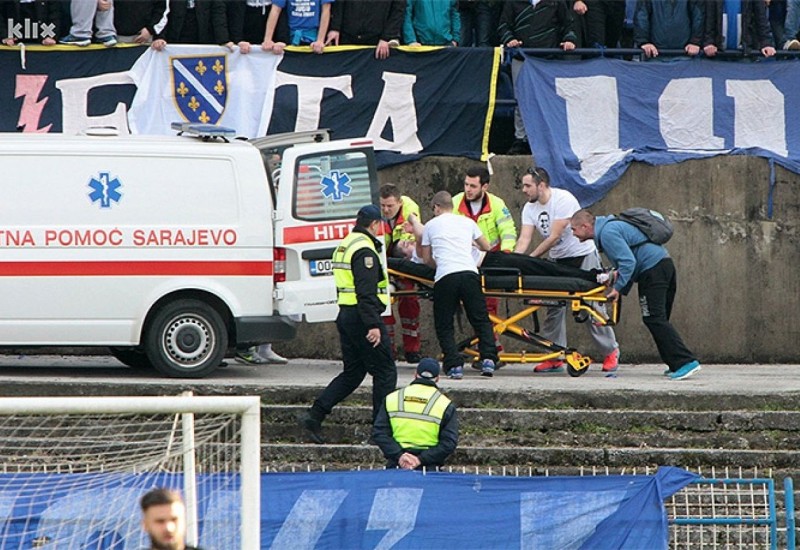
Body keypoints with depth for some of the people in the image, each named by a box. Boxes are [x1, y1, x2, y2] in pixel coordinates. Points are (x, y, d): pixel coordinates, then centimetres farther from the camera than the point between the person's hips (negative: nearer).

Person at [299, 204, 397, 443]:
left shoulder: (344, 246, 16)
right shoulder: (365, 250, -16)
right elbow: (366, 292, -23)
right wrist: (373, 325, -26)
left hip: (345, 315, 10)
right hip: (362, 317, -10)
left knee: (352, 372, 14)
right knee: (385, 372, 0)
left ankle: (314, 416, 6)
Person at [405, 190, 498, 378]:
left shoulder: (430, 226, 16)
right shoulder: (468, 222, 20)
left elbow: (426, 259, 20)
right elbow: (487, 247, 34)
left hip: (445, 278, -2)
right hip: (469, 273, 2)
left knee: (444, 326, 8)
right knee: (481, 320, 9)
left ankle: (454, 365, -7)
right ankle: (488, 359, -8)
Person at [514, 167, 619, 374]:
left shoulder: (563, 199, -22)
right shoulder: (530, 208, -1)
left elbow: (554, 237, -24)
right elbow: (524, 239, -9)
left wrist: (530, 259, -22)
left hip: (583, 255, -7)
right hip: (558, 259, 7)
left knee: (592, 307, -6)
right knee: (554, 307, 1)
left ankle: (611, 352, 5)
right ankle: (554, 359, 5)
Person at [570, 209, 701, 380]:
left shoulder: (608, 233, -11)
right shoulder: (610, 226, 21)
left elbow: (628, 262, -20)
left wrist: (618, 288, -15)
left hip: (652, 269, -10)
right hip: (665, 263, 10)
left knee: (655, 319, -10)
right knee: (659, 320, 13)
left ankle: (685, 362, -17)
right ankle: (676, 365, 10)